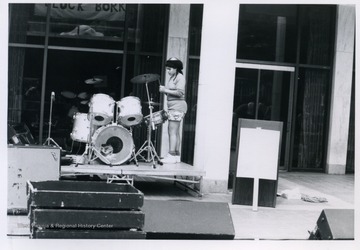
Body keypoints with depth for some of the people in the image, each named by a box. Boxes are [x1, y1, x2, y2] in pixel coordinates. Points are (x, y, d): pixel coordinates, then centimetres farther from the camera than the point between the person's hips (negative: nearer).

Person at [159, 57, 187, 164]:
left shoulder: (180, 77, -9)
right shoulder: (172, 78, 19)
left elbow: (180, 93, -20)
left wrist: (166, 90, -15)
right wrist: (164, 90, 4)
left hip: (178, 106, -10)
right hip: (173, 107, 10)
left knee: (172, 132, -13)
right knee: (175, 132, 10)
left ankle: (171, 156, -15)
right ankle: (176, 155, 12)